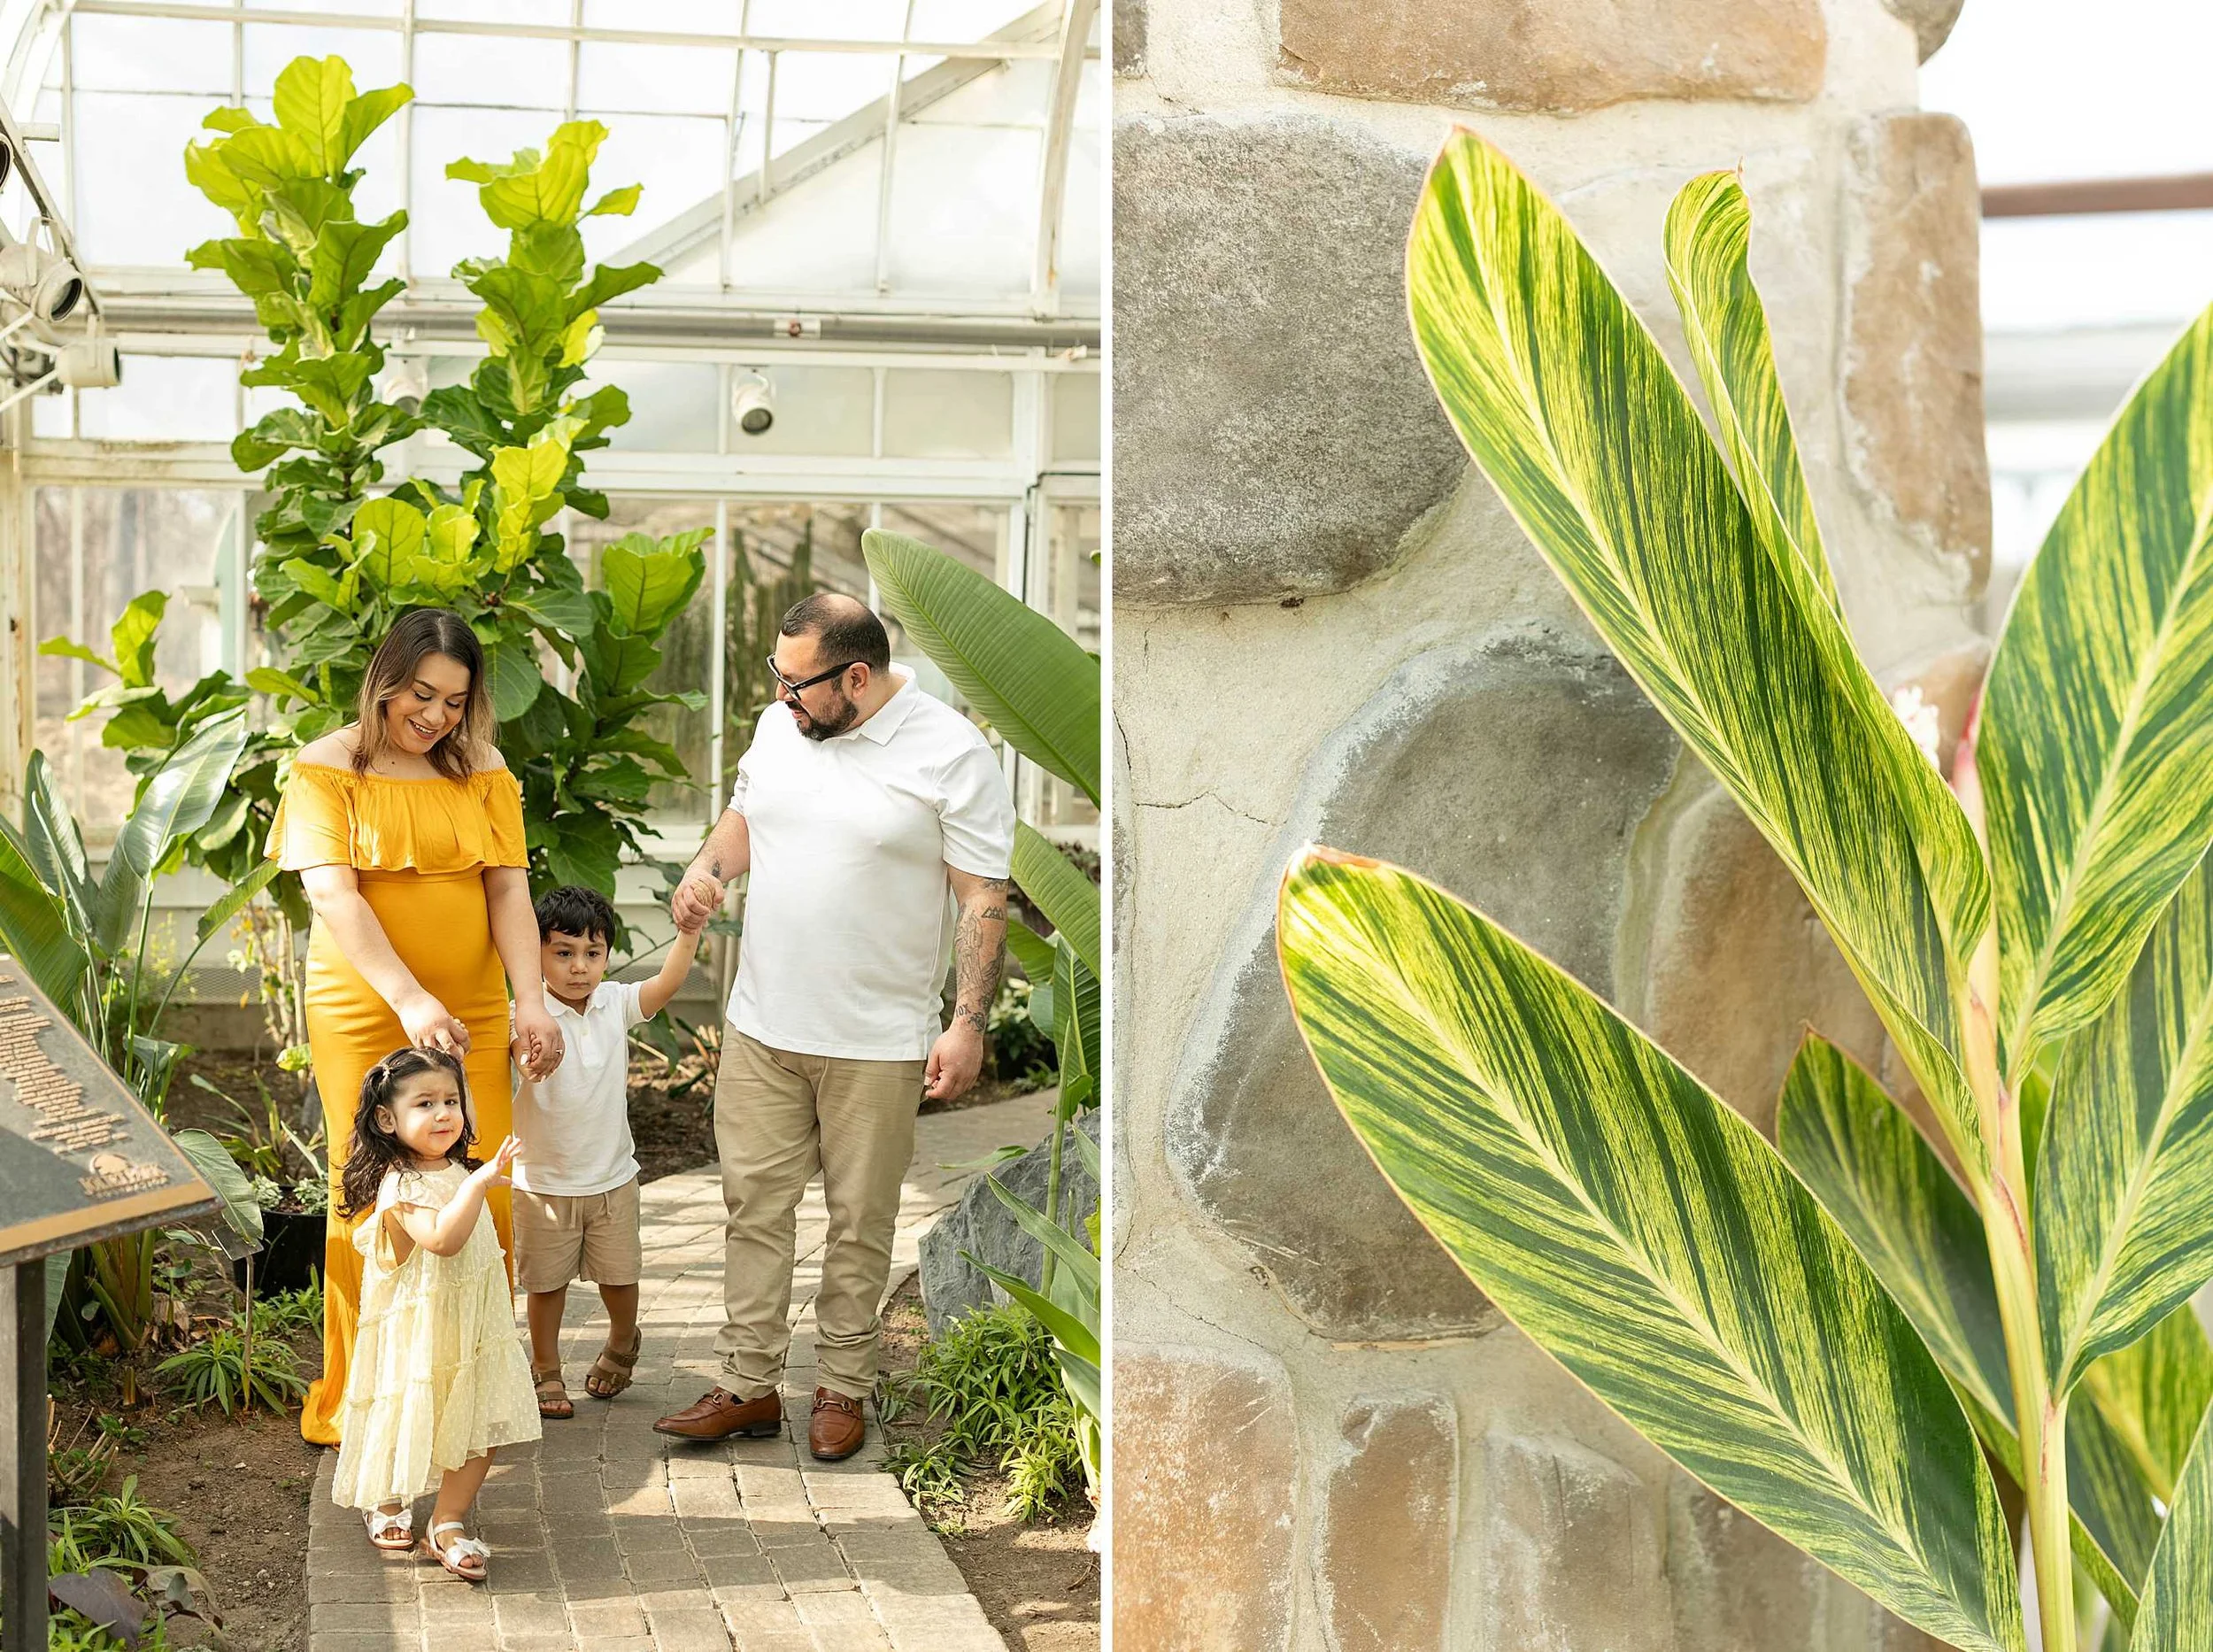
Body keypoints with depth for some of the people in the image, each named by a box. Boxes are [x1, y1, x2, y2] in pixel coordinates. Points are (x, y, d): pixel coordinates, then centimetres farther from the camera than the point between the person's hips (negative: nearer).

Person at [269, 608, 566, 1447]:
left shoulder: (482, 772, 9)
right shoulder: (328, 768, -2)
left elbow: (508, 890, 4)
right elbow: (333, 895, -12)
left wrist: (531, 999, -12)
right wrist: (410, 999, -23)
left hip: (470, 1015, 3)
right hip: (363, 1017, -3)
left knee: (484, 1199, -2)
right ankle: (352, 1404, 10)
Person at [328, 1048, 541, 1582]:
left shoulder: (457, 1173, 6)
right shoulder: (401, 1187, -22)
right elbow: (442, 1238, -40)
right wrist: (479, 1182, -39)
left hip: (473, 1330, 7)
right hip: (419, 1334, -7)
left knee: (481, 1428, 2)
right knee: (408, 1422, 10)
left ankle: (446, 1526, 13)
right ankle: (386, 1504, 38)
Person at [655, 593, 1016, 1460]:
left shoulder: (952, 754, -12)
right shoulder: (780, 724, 4)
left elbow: (983, 898, -11)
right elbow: (743, 814, 21)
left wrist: (969, 1024, -15)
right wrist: (706, 869, -1)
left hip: (877, 1042, -5)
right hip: (762, 1027, 5)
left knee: (860, 1221, 7)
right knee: (754, 1204, 8)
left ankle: (842, 1388, 22)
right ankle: (750, 1386, 18)